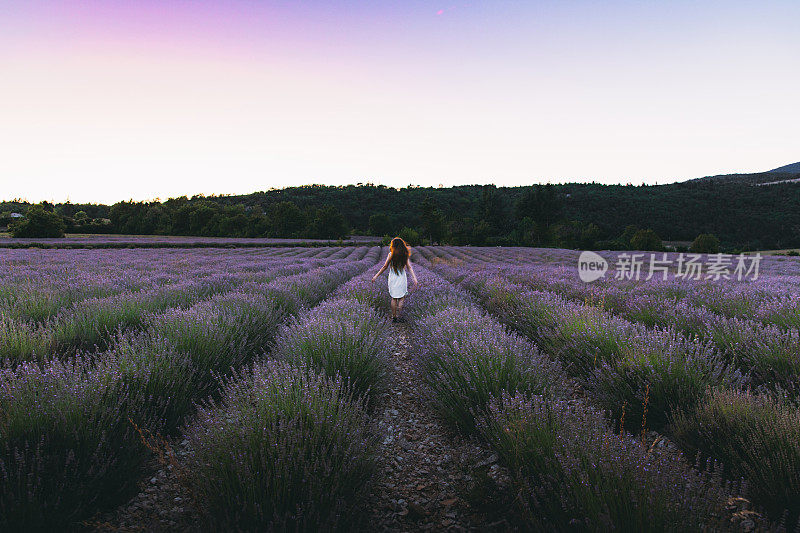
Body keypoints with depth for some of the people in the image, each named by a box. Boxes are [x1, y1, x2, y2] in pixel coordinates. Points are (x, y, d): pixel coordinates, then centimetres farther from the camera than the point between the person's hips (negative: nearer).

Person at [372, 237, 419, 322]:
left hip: (392, 279, 0)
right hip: (402, 279, 0)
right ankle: (398, 316, 7)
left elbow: (385, 267, -5)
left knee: (394, 298, 12)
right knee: (401, 298, 11)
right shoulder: (405, 255, -2)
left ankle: (394, 317, 17)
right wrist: (414, 278, -10)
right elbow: (409, 267, -9)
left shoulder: (391, 254, -7)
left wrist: (376, 276, 3)